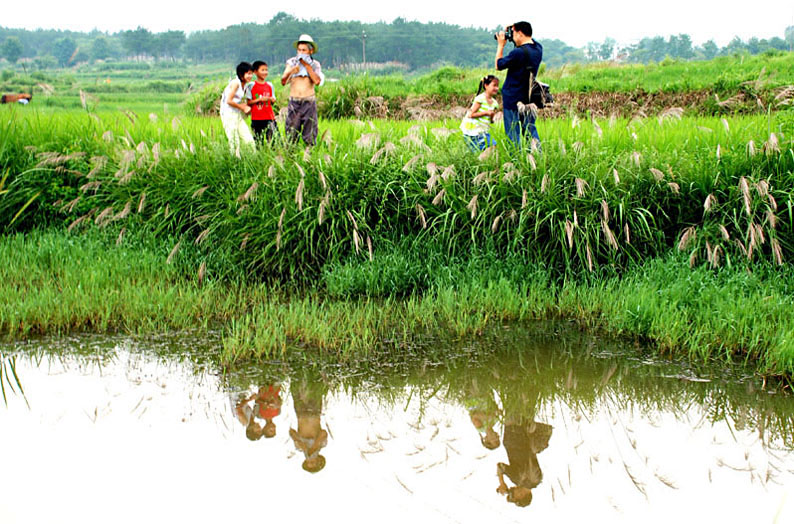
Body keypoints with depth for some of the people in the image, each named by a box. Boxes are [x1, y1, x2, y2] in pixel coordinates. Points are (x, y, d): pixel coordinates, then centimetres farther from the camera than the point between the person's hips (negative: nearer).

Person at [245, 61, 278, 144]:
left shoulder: (269, 85, 11)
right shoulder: (251, 86, 0)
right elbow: (248, 102, -3)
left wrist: (272, 100, -6)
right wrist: (259, 99, -14)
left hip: (269, 118, 3)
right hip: (256, 118, -3)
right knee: (258, 143, 0)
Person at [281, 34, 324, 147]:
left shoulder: (315, 64, 4)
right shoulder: (292, 62, 6)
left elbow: (317, 81, -14)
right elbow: (283, 82, 0)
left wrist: (306, 65, -10)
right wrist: (290, 72, -20)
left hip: (309, 102, -1)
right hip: (294, 102, 1)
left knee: (309, 134, 0)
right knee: (291, 133, -3)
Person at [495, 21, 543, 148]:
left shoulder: (518, 53, -22)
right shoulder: (538, 49, 0)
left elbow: (499, 65, -8)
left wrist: (501, 45, 1)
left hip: (513, 100, -7)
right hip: (529, 99, 7)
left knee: (513, 134, 0)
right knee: (530, 131, 14)